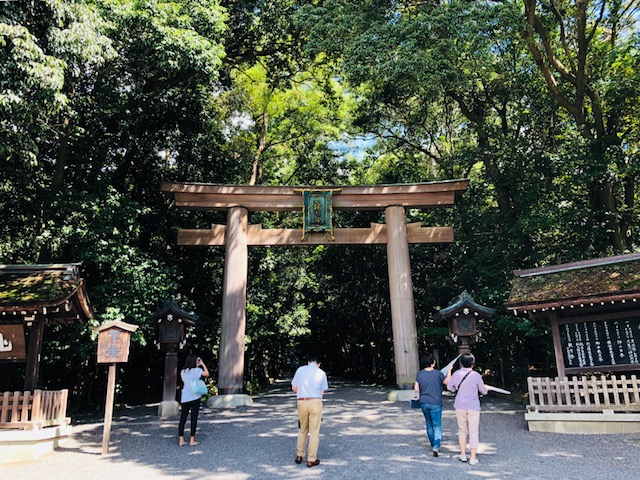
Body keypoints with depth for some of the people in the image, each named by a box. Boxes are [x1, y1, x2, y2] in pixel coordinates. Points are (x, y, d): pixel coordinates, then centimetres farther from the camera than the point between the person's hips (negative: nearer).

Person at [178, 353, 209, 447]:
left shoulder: (183, 372, 6)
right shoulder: (197, 370, -8)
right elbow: (207, 374, 2)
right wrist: (202, 364, 10)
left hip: (184, 398, 4)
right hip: (194, 397, -4)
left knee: (183, 418, 8)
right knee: (194, 418, 3)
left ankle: (181, 440, 9)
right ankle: (192, 440, 5)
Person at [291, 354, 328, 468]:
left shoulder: (300, 370, 5)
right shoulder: (321, 373, 2)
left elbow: (294, 388, 10)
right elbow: (322, 392, 6)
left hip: (301, 402, 2)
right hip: (315, 402, -2)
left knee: (302, 430, 19)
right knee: (314, 432, 6)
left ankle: (299, 456, 23)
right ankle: (311, 460, 10)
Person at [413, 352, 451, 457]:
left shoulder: (419, 374, -3)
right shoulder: (438, 373, -12)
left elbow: (416, 389, -1)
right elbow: (447, 382, 3)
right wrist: (449, 370, 14)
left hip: (424, 403, 4)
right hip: (435, 403, -4)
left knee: (429, 424, 18)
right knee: (437, 425, 1)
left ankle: (433, 445, 30)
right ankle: (436, 446, -15)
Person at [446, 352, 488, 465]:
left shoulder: (456, 374, -3)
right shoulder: (476, 375, -12)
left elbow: (449, 387, 10)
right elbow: (484, 391, -2)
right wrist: (485, 387, 20)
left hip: (460, 406, 3)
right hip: (473, 407, -3)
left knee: (462, 430, 17)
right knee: (473, 432, 5)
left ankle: (463, 455, 21)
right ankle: (473, 458, 8)